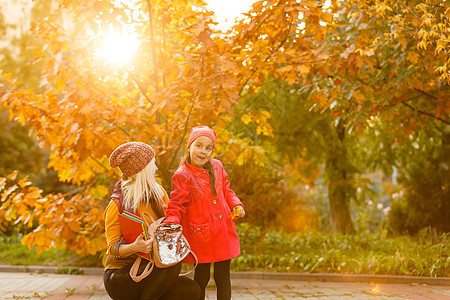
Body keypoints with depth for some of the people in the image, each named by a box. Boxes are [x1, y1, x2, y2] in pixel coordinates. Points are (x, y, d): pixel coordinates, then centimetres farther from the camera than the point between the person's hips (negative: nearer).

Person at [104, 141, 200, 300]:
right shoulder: (116, 205, -12)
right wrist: (134, 247, -32)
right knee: (172, 265, -31)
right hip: (119, 277, -6)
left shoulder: (159, 193, 6)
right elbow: (112, 249, -11)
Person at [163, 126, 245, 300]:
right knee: (202, 278, 6)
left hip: (223, 231, 5)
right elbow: (175, 206, -11)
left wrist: (236, 205, 0)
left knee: (223, 276, 11)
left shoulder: (217, 166, 5)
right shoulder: (182, 176, -10)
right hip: (200, 236, -5)